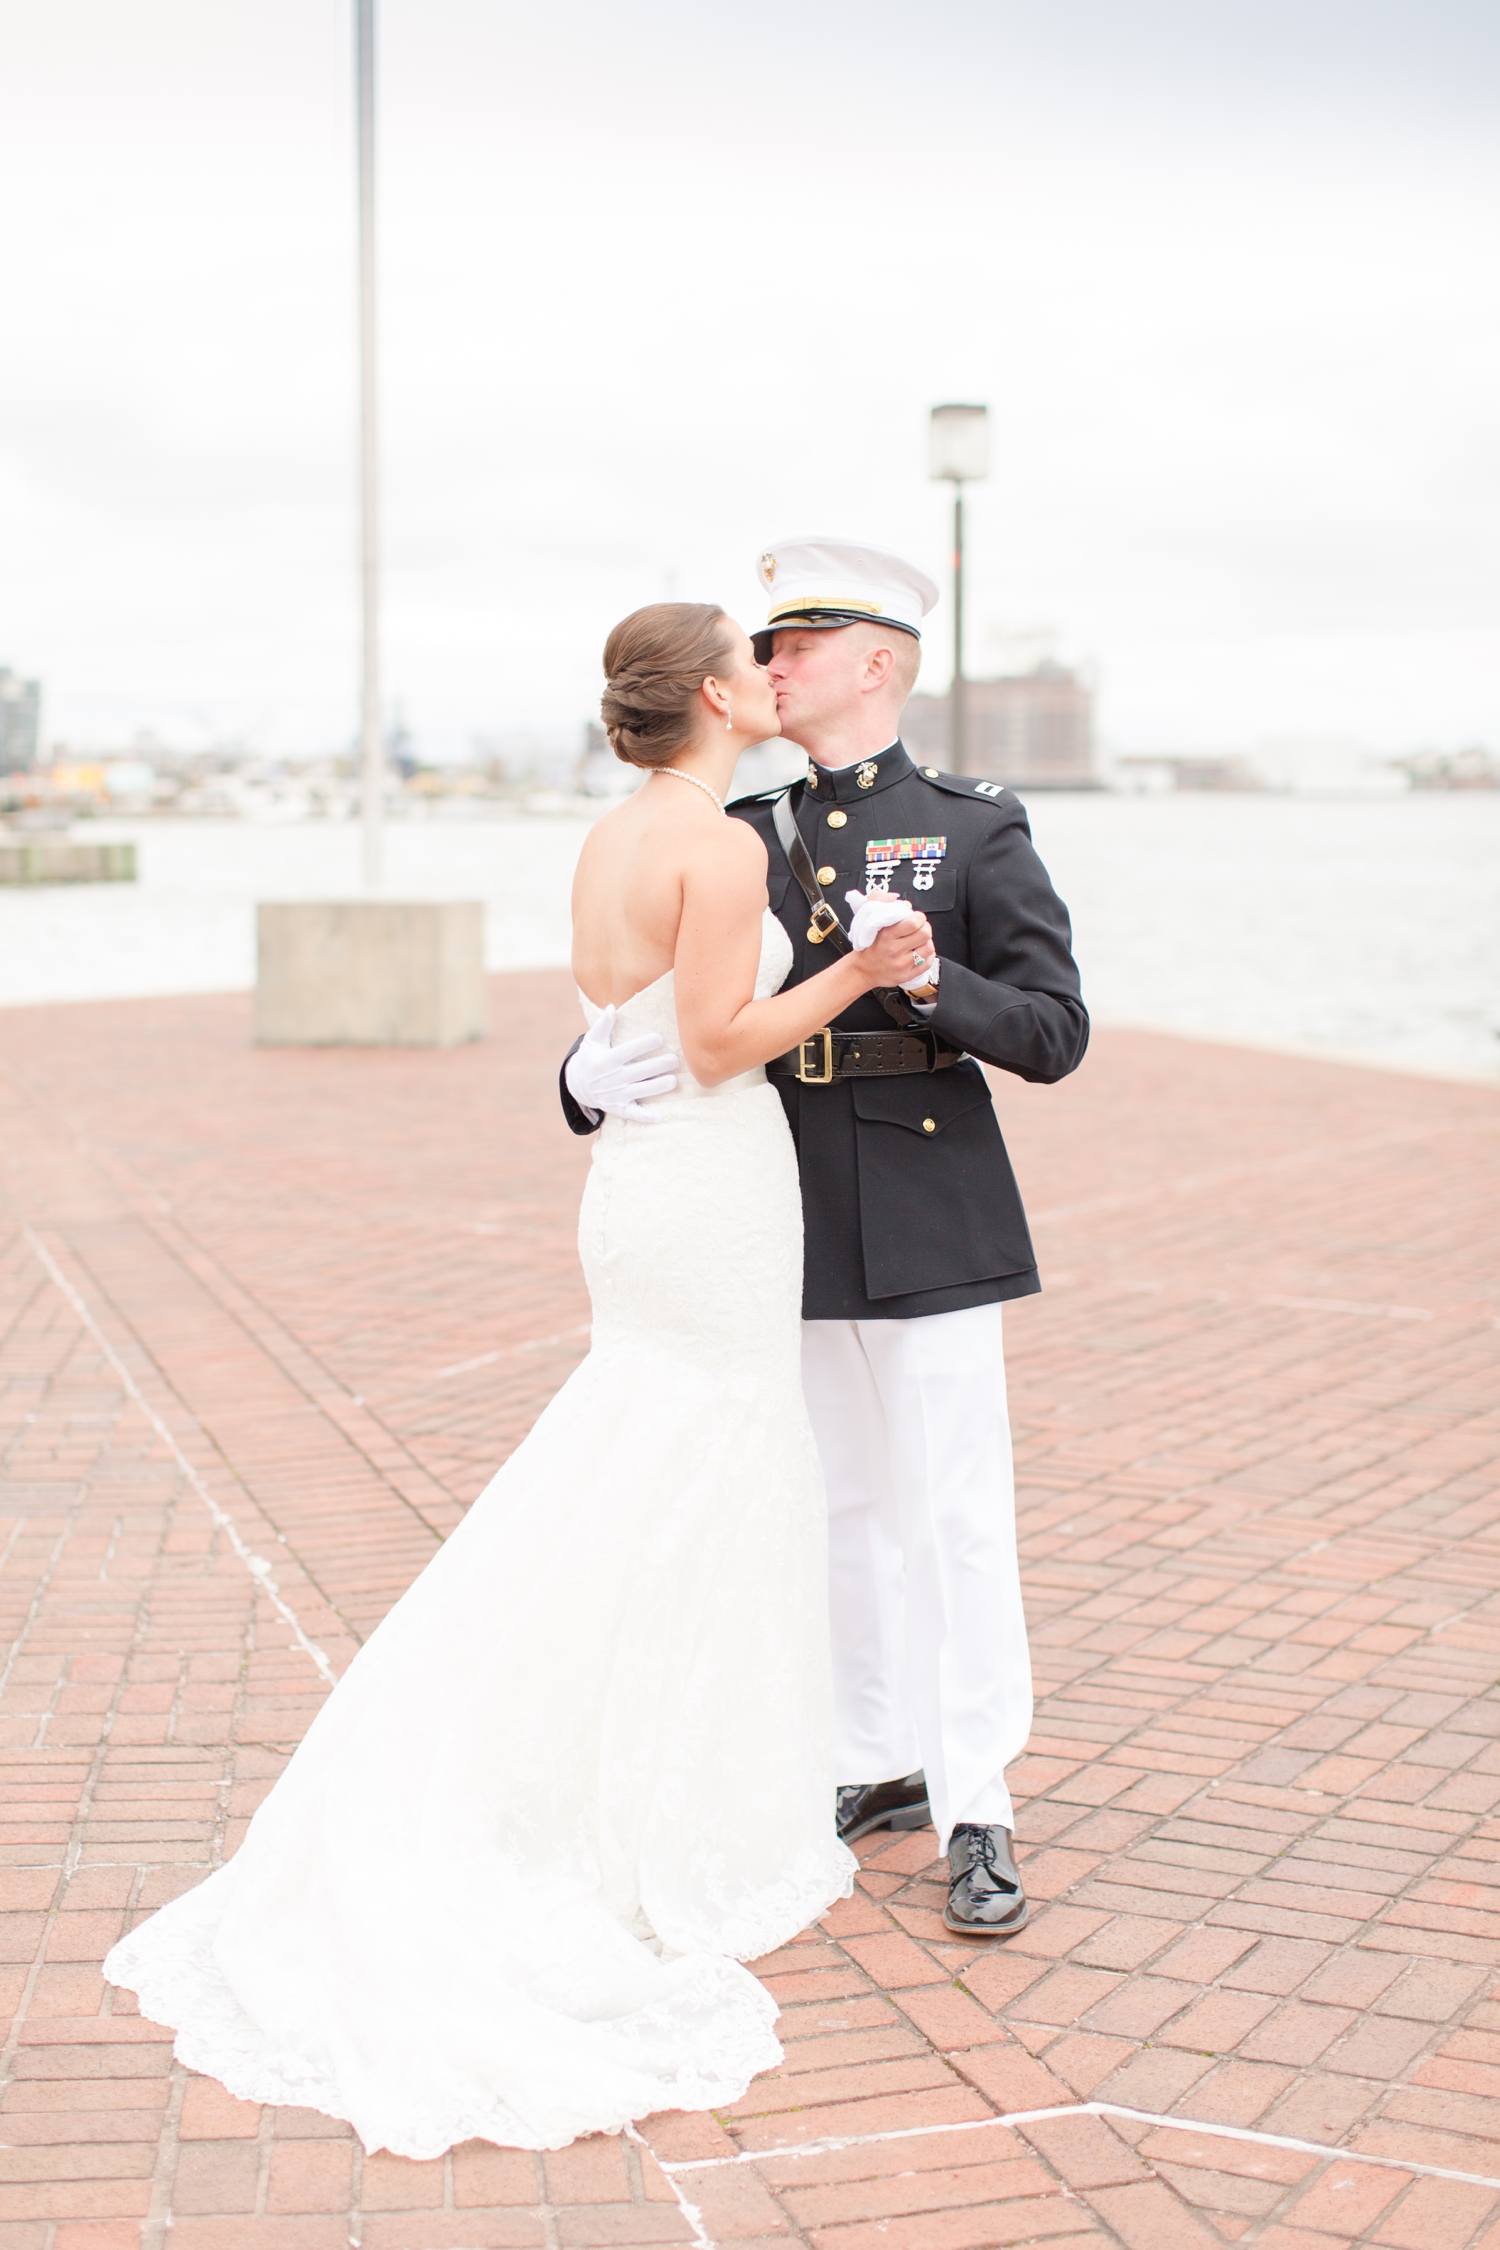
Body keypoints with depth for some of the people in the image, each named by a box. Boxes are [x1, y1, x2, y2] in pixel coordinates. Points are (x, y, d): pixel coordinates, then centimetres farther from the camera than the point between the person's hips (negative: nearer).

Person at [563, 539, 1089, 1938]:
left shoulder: (975, 831, -3)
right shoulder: (746, 843, 9)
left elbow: (1056, 1033, -7)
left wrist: (927, 980, -24)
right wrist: (591, 1075, -14)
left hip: (930, 1229, -4)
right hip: (796, 1229, 4)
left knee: (953, 1514, -1)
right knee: (844, 1508, 14)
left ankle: (975, 1816, 7)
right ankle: (878, 1764, 28)